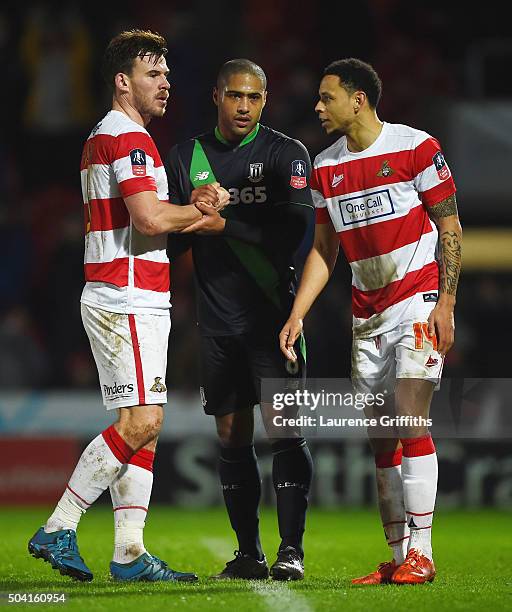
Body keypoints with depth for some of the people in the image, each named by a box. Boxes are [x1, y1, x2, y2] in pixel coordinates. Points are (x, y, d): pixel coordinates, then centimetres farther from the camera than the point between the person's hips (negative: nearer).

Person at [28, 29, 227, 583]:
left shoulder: (101, 137, 21)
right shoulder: (128, 137, -11)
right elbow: (150, 218, -22)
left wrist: (189, 212, 9)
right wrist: (203, 209, -5)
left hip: (130, 302, 11)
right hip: (128, 302, -11)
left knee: (142, 426, 7)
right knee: (140, 423, -14)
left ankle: (129, 553, 5)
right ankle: (58, 530, -11)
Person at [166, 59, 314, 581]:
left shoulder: (287, 154, 0)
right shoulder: (187, 157, 11)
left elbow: (295, 228, -13)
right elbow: (171, 239, 11)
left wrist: (224, 225, -19)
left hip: (273, 312, -4)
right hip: (217, 319, 4)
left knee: (283, 430, -10)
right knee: (232, 437, 7)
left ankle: (291, 549, -9)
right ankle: (248, 553, 14)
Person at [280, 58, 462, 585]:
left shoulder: (416, 148, -7)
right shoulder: (325, 168, 9)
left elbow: (449, 229, -5)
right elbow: (323, 251, 15)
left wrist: (446, 303, -12)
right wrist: (295, 316, 7)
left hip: (419, 300, -6)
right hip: (368, 315, 6)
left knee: (410, 417, -16)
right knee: (381, 437, 4)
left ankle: (420, 554, -14)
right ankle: (397, 557, 9)